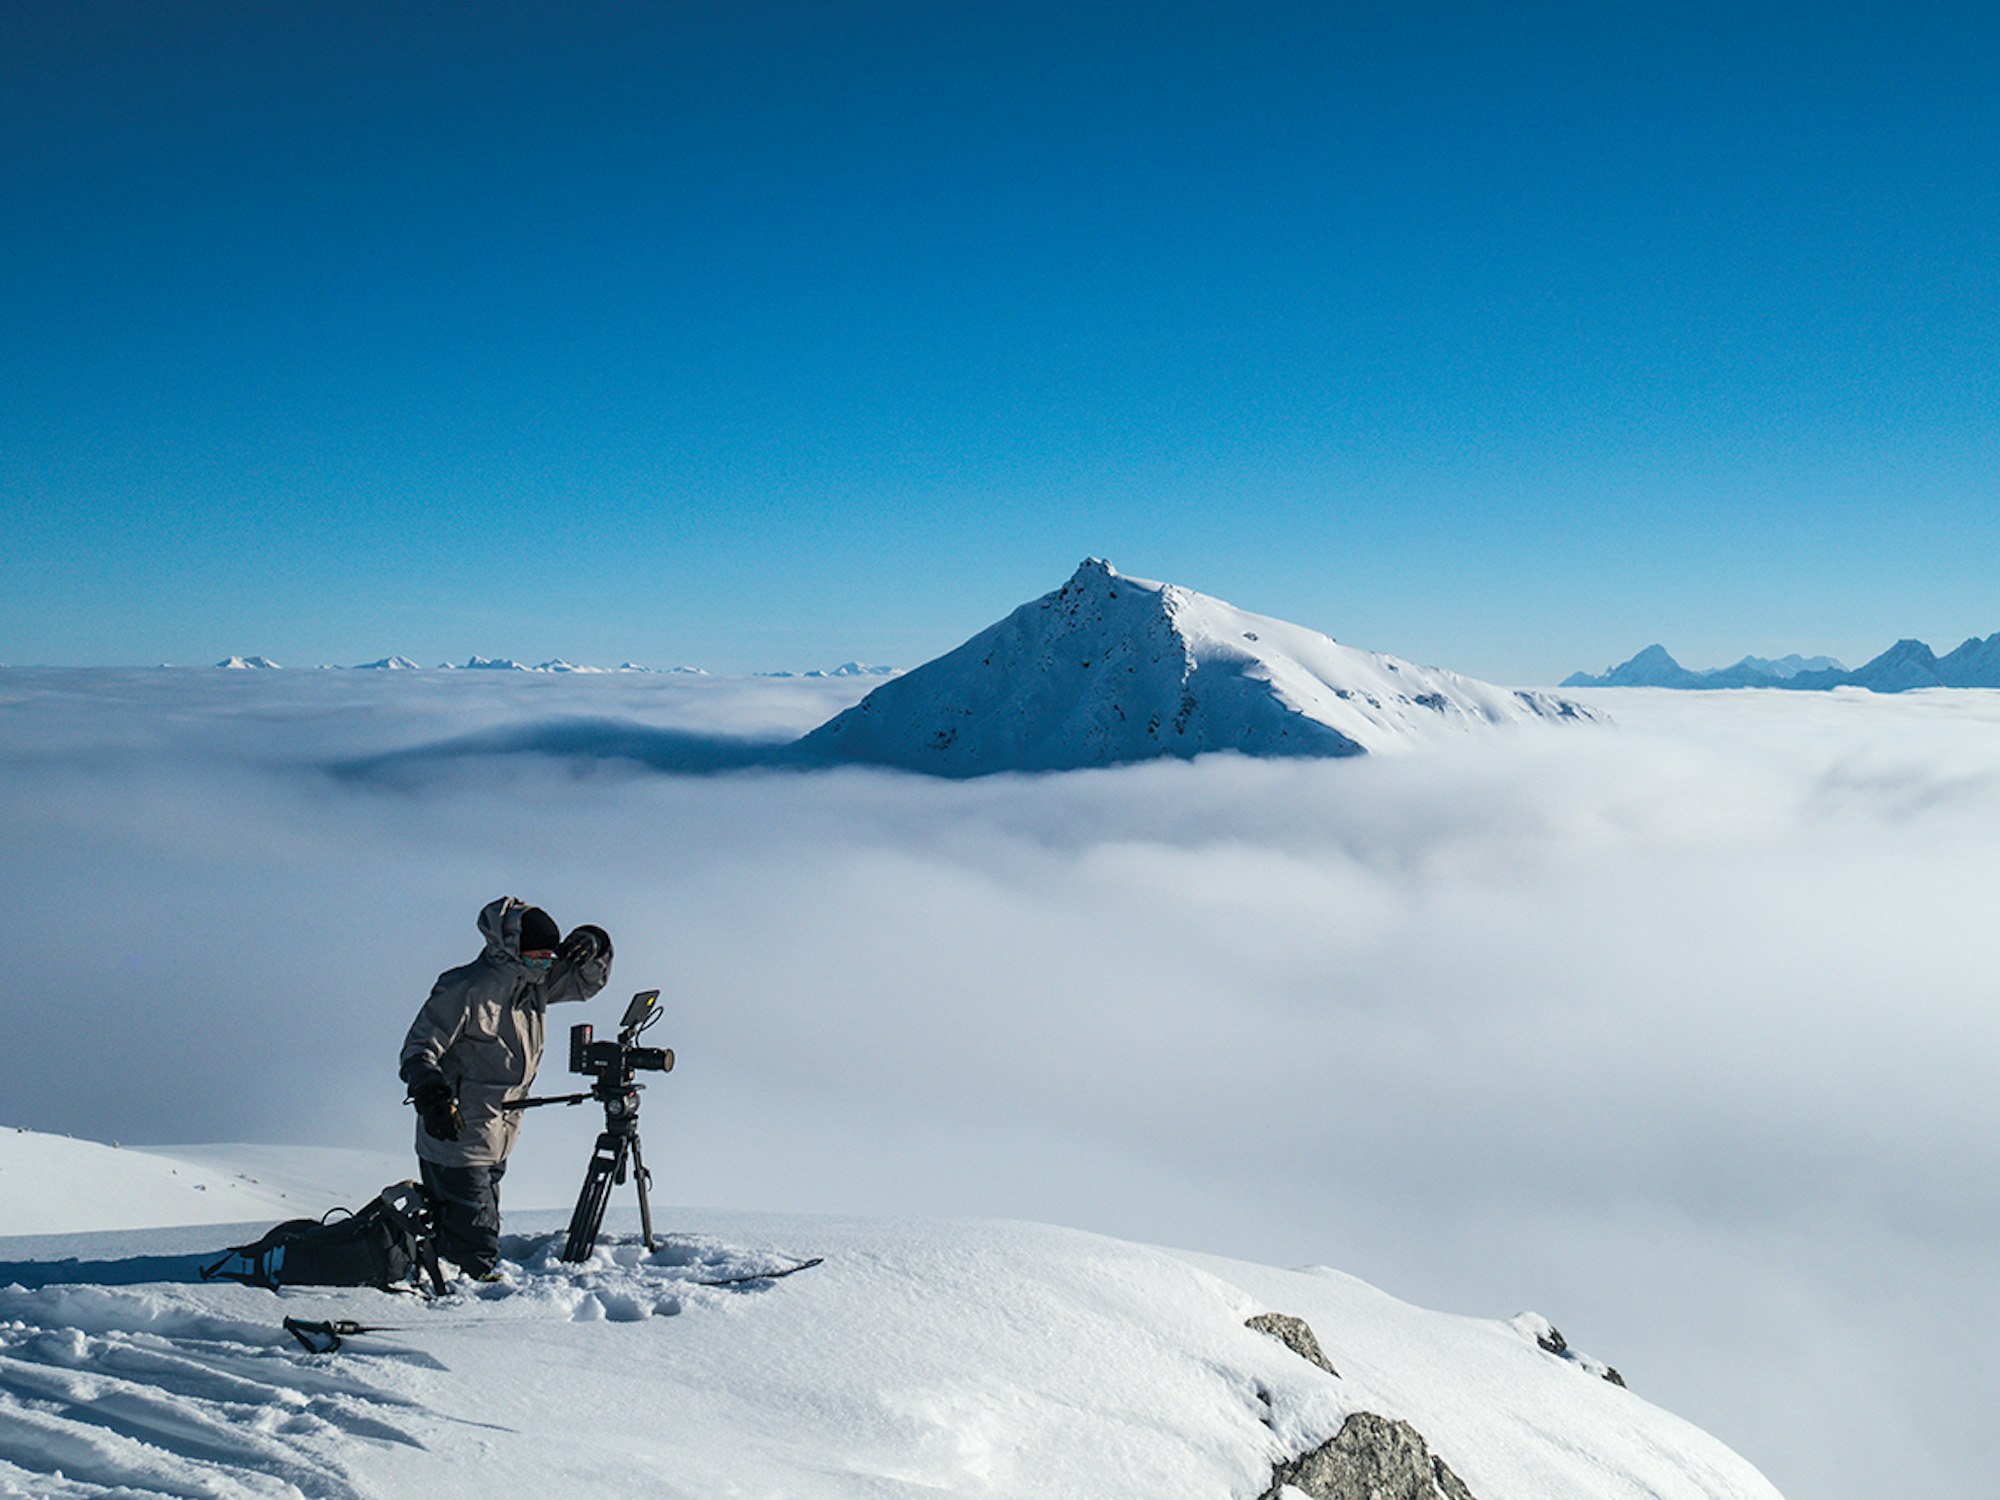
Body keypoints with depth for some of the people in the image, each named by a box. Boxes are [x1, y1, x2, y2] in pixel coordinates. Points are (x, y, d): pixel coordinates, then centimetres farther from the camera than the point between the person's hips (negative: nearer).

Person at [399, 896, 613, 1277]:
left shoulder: (534, 983, 5)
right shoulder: (467, 989, -18)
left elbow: (586, 981, 18)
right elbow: (420, 1047, -17)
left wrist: (592, 949, -4)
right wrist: (430, 1094, -32)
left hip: (495, 1144, 8)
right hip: (456, 1141, -8)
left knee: (482, 1236, 17)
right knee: (474, 1247, -7)